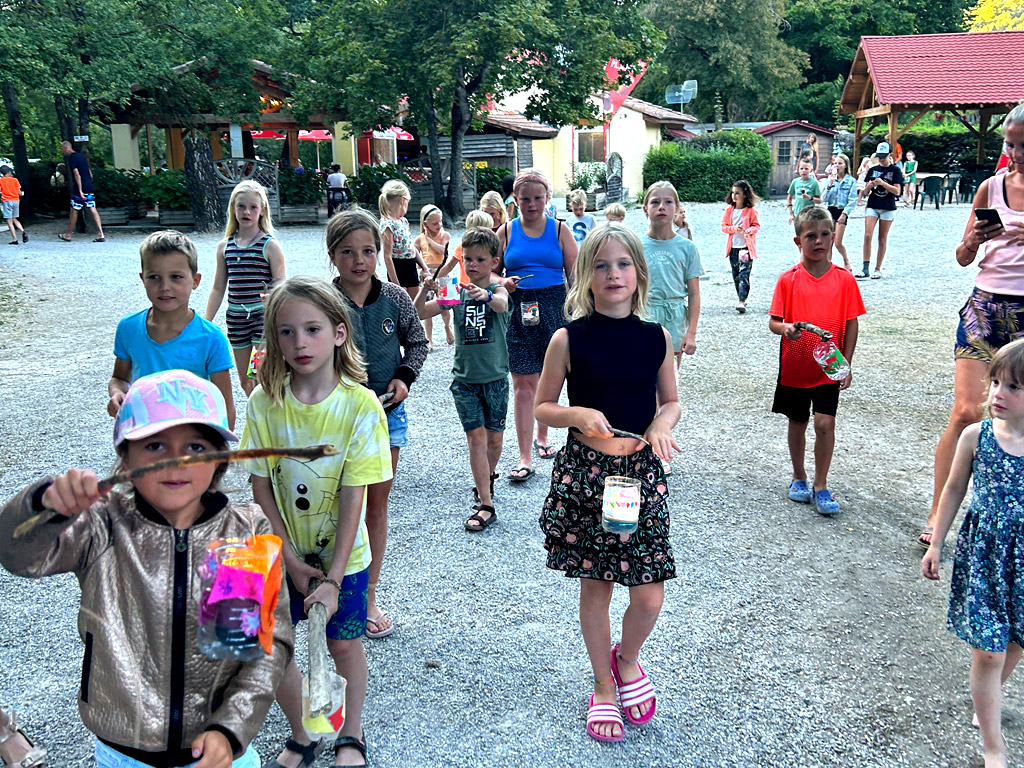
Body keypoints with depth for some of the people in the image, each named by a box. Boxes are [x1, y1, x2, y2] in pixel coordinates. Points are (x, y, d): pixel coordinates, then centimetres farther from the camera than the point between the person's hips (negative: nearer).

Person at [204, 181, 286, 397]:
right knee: (245, 380, 13)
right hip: (236, 318, 5)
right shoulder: (225, 246, 7)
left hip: (264, 315, -5)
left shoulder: (270, 246, -5)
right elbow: (218, 289, 13)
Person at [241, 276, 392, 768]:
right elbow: (261, 486, -7)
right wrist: (290, 557, -11)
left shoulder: (360, 406, -19)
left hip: (342, 552, -2)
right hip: (282, 552, 2)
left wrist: (334, 576, -17)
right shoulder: (264, 403, -12)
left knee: (345, 643, 12)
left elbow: (353, 495, -17)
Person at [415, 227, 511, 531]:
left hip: (495, 377, -1)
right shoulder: (457, 293, 1)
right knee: (476, 437, -4)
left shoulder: (497, 291, -6)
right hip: (464, 377, 1)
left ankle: (487, 477, 41)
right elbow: (420, 314, -4)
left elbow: (502, 305, -32)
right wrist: (425, 291, -23)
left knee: (494, 438, 10)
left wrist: (486, 296, -54)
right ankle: (485, 506, -1)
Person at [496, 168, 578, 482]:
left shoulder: (559, 230, 4)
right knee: (523, 384, -4)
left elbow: (575, 274, 3)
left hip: (553, 309, 1)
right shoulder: (506, 231, 6)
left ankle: (542, 436, 34)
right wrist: (503, 283, -10)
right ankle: (525, 458, -1)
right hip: (518, 311, 0)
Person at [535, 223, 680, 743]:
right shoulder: (568, 339, -6)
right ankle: (603, 686, 33)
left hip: (642, 470, 2)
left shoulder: (656, 337, 1)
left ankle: (627, 660, 34)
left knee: (649, 595, 0)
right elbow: (543, 406, 1)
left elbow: (671, 401, 13)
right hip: (584, 471, -1)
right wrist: (578, 415, -18)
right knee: (595, 586, 10)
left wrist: (662, 424, -9)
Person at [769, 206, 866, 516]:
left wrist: (846, 363, -3)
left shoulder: (844, 279, -3)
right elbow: (773, 322, -4)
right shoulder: (788, 279, -6)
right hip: (794, 367, 1)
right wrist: (785, 328, -27)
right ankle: (799, 477, 34)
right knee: (797, 423, 14)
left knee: (825, 423, -8)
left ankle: (821, 486, 8)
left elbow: (851, 324, 1)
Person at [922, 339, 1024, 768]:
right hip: (982, 555, -1)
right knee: (988, 651, 3)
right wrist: (936, 544, 8)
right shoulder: (976, 436, -9)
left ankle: (987, 701, 47)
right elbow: (954, 490, 4)